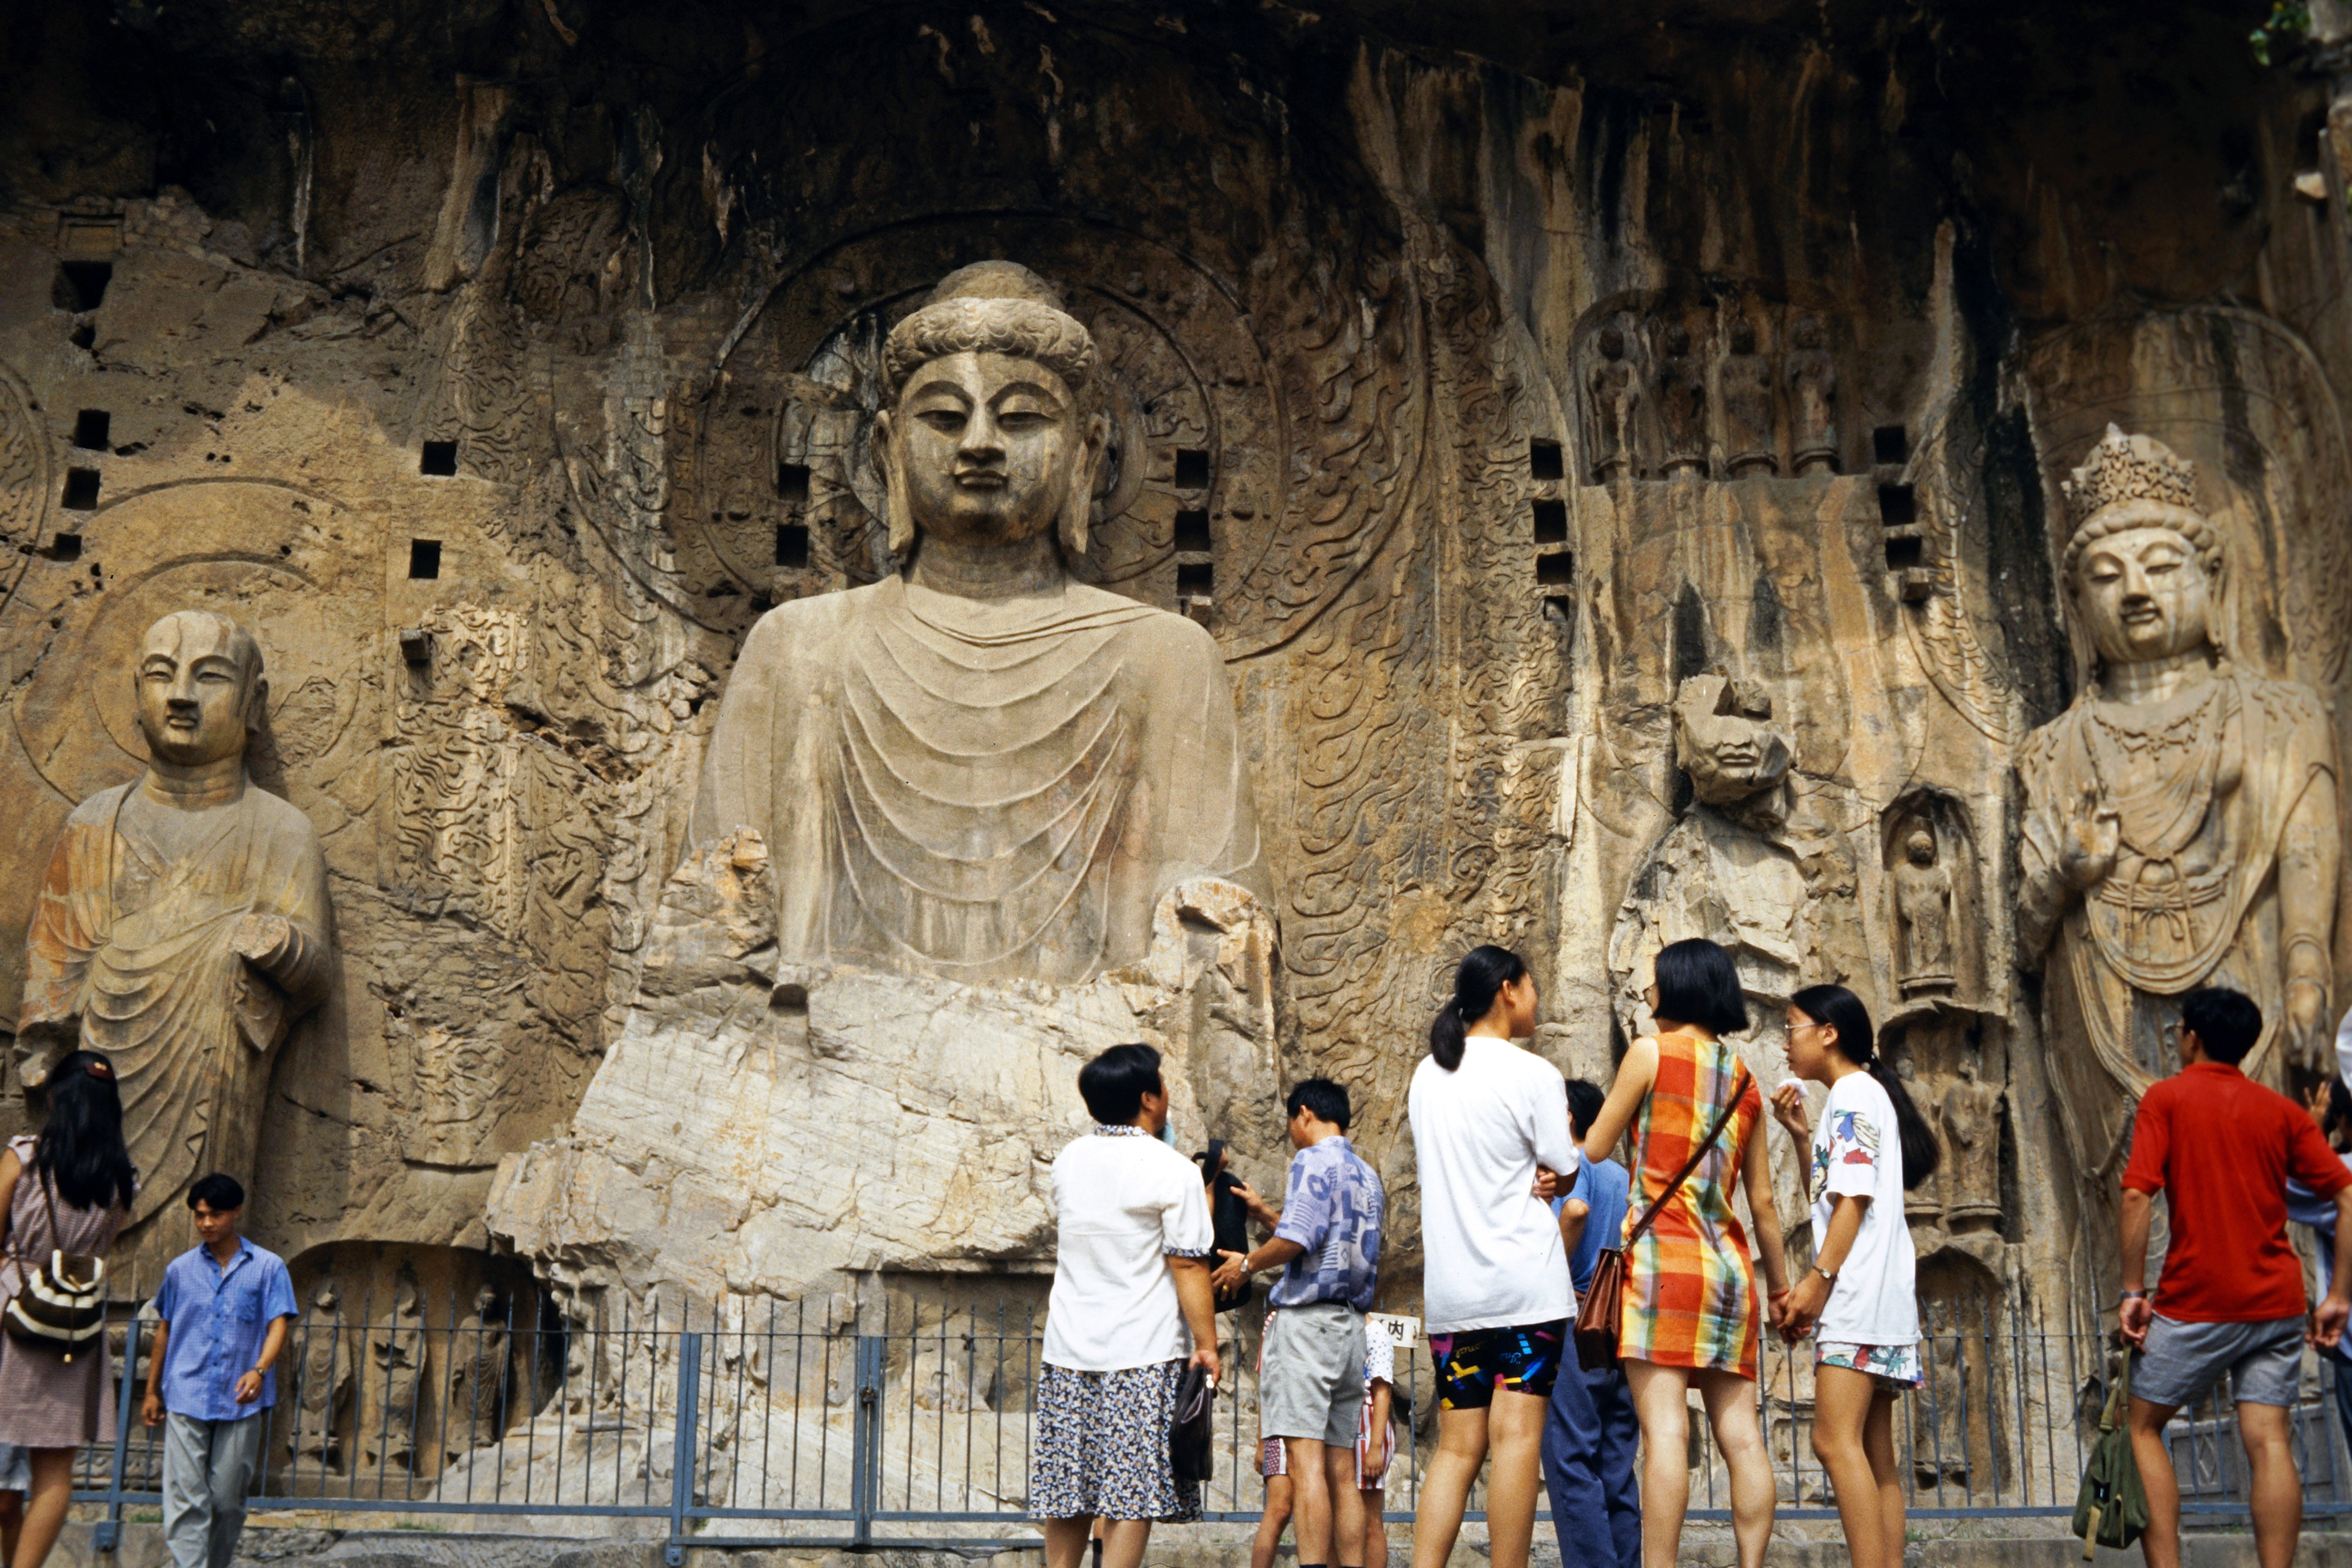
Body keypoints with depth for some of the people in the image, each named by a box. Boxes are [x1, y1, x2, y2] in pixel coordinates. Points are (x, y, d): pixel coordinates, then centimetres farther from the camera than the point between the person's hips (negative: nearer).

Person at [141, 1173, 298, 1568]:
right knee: (185, 1499, -8)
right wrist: (152, 1392, 17)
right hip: (185, 1398, 1)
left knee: (228, 1500, 5)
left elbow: (278, 1325, -4)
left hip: (241, 1402, -1)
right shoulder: (180, 1269, 10)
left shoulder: (268, 1267, 3)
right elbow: (163, 1331, 17)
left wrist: (259, 1371, -21)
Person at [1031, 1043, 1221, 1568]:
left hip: (1068, 1349, 5)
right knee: (1133, 1490, -2)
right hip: (1144, 1353, -5)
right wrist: (1206, 1344, -6)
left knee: (1066, 1488, 10)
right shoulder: (1172, 1169, -8)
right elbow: (1188, 1265, -12)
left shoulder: (1066, 1161, 9)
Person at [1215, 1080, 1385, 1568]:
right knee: (1342, 1468, 7)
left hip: (1307, 1319, -9)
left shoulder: (1314, 1161, -7)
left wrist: (1248, 1263, -2)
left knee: (1305, 1459, -13)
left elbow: (1297, 1238, -19)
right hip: (1352, 1324, 9)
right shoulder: (1368, 1176, 20)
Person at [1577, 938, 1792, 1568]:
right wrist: (1781, 1285, 21)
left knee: (1664, 1428, -13)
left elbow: (1593, 1150, 3)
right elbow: (1762, 1200, 15)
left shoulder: (1651, 1052, 0)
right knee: (1740, 1435, 3)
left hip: (1663, 1255, -6)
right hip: (1728, 1262, 6)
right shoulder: (1744, 1078, 15)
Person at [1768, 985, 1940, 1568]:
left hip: (1858, 1291, -10)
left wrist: (1817, 1280, -18)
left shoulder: (1852, 1091, -6)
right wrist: (1802, 1136, 18)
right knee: (1874, 1454, 6)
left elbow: (1854, 1197, -15)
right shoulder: (1866, 1093, 23)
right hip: (1878, 1298, 10)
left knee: (1835, 1439, -17)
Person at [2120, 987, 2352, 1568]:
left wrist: (2133, 1291, -9)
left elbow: (2137, 1196, -13)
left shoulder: (2167, 1098, -2)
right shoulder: (2282, 1109, 9)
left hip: (2196, 1301, -4)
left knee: (2143, 1427, 9)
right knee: (2268, 1439, 1)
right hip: (2277, 1302, 4)